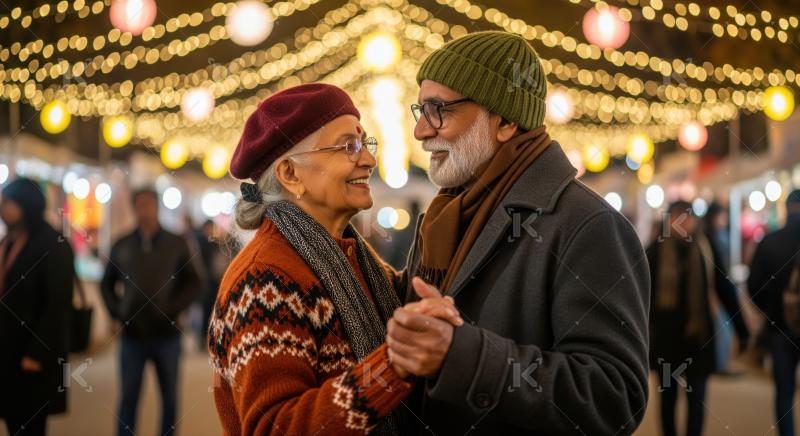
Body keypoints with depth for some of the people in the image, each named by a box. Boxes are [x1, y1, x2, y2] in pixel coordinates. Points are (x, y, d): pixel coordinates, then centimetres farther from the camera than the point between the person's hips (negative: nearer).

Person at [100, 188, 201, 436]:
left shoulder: (176, 244, 3)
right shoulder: (122, 246, 7)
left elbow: (193, 284, 4)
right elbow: (107, 284, 15)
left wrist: (173, 309, -8)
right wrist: (116, 310, 0)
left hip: (166, 334, 0)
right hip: (132, 334, 1)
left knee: (169, 398, 7)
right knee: (128, 398, 3)